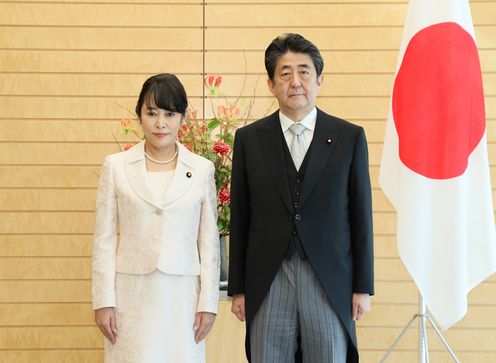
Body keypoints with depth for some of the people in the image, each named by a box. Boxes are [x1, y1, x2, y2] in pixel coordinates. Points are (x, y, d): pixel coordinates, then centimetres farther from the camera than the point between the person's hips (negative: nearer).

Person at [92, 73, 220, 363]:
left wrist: (208, 302, 1)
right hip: (132, 294, 0)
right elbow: (105, 239, 2)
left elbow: (209, 241, 4)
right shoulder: (116, 166, 1)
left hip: (183, 293, 1)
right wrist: (104, 301, -2)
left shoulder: (202, 169, 2)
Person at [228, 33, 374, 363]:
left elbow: (361, 215, 3)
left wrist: (363, 287, 1)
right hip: (268, 284, 1)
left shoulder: (349, 137, 2)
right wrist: (238, 288, 4)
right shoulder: (249, 138, 4)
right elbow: (240, 218, 6)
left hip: (330, 283, 0)